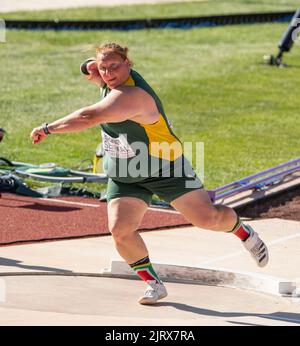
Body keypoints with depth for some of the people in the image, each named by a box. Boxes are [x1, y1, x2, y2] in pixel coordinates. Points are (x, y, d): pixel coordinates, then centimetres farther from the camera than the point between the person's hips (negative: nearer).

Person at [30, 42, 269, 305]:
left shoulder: (130, 95, -30)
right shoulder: (112, 81, -2)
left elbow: (88, 118, -39)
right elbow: (91, 70, 22)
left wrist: (48, 129, -32)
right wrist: (92, 68, -1)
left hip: (166, 169, -7)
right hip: (124, 178, 7)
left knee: (207, 218, -7)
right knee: (120, 230, -12)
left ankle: (244, 233, 25)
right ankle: (154, 285, 2)